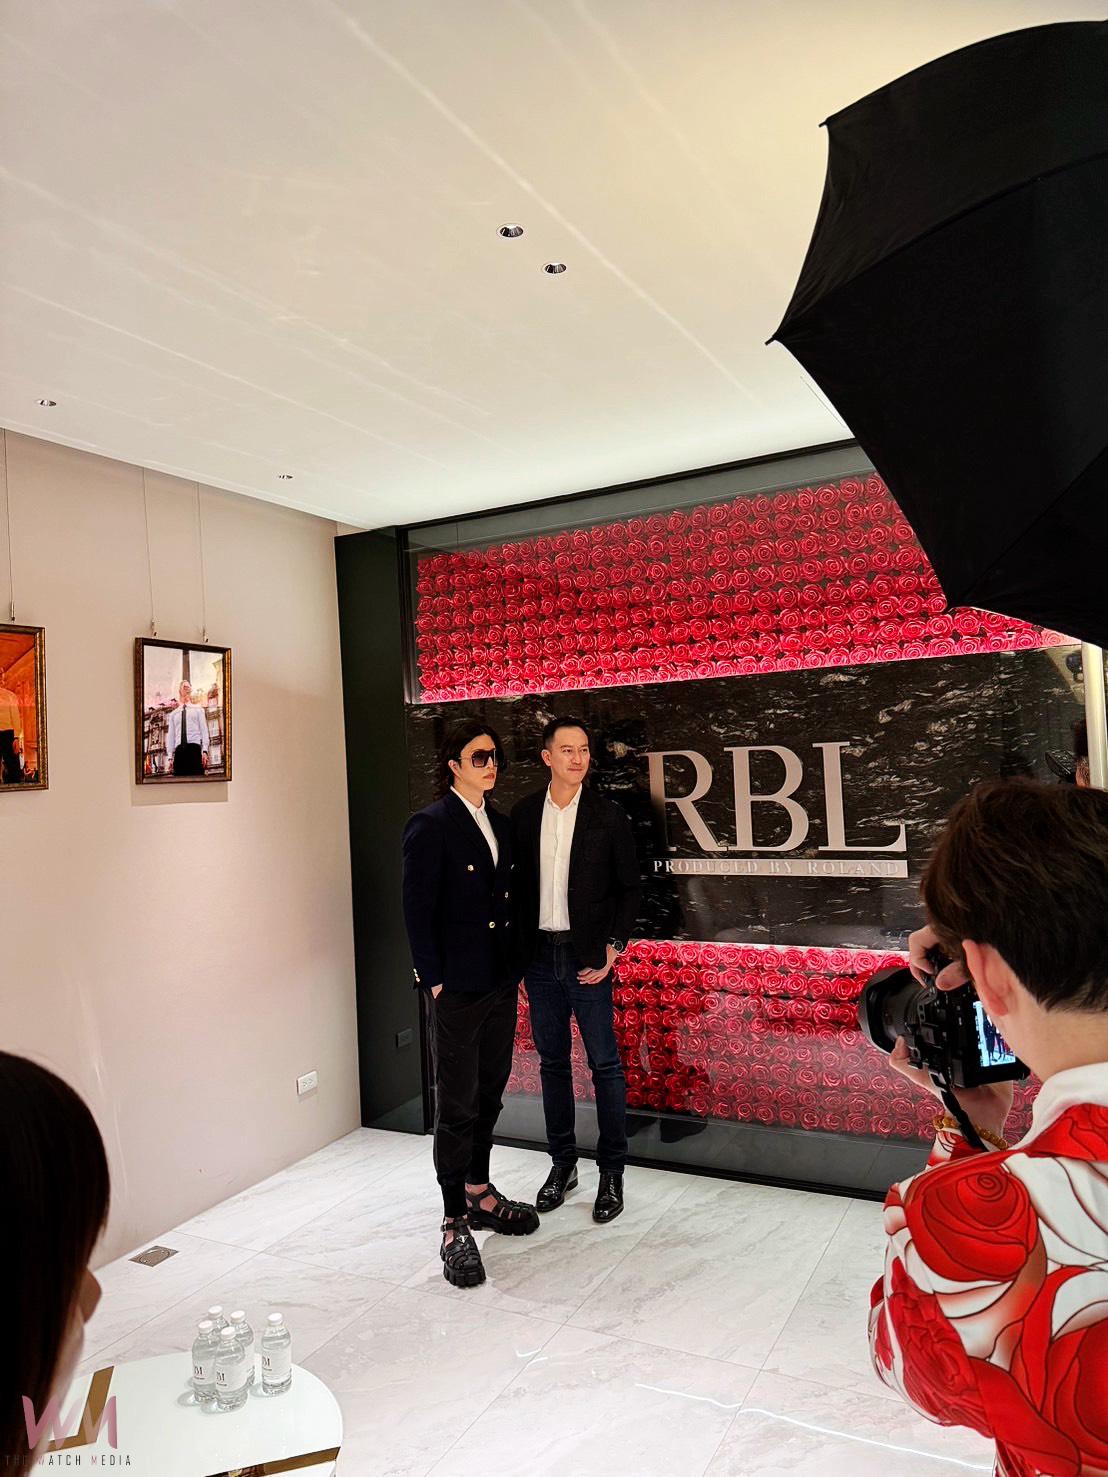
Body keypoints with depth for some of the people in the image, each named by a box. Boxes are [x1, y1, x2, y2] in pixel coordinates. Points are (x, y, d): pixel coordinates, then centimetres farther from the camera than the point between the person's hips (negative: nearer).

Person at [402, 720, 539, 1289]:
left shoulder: (500, 825, 11)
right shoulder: (431, 826, -11)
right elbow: (418, 910, -12)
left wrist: (516, 969, 11)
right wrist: (435, 980, -13)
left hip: (500, 983, 7)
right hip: (456, 989, -7)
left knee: (489, 1094, 18)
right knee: (457, 1104, 1)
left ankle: (479, 1192, 35)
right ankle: (455, 1224, 15)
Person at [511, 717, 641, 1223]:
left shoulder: (608, 816, -4)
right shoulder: (523, 815, 3)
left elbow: (629, 886, -1)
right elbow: (517, 885, 7)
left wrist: (613, 947, -9)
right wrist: (519, 952, 2)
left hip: (588, 956, -3)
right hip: (539, 956, 3)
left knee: (604, 1063, 4)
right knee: (552, 1062, 13)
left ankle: (612, 1171, 18)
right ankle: (562, 1163, 28)